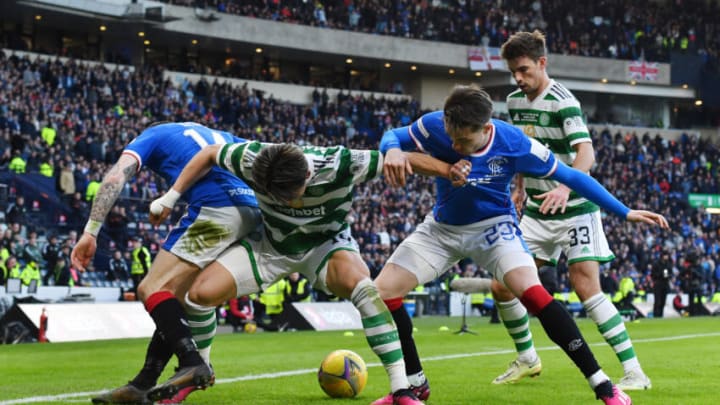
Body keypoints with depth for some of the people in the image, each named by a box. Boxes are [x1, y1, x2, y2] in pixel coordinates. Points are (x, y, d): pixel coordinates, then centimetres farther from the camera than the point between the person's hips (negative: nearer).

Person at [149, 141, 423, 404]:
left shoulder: (340, 165, -36)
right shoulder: (252, 161, -29)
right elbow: (209, 154, -9)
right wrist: (170, 197, -8)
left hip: (326, 242, -3)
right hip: (271, 244, 3)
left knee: (361, 285, -36)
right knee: (200, 292, -12)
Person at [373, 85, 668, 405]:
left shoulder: (515, 144, -27)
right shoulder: (434, 126, -25)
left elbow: (571, 176, -14)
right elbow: (393, 136, -7)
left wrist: (626, 213, -11)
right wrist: (393, 151, -34)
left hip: (493, 225, -3)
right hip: (441, 228, 3)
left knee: (532, 292, -27)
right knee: (382, 291, -8)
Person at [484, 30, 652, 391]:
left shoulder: (563, 103, -17)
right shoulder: (514, 101, 5)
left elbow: (586, 153, -31)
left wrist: (565, 188, -47)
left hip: (573, 209, -7)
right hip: (536, 212, 7)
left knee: (586, 287, -15)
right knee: (502, 287, 2)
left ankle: (634, 371, -9)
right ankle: (526, 358, 24)